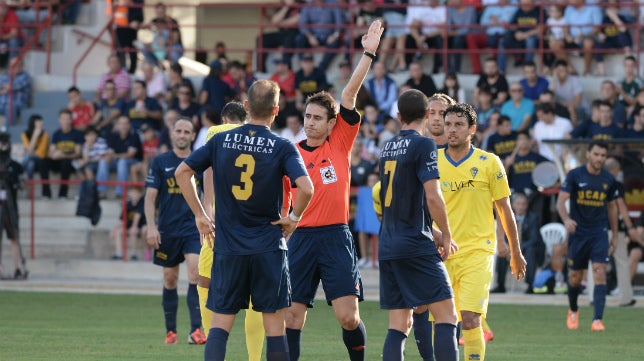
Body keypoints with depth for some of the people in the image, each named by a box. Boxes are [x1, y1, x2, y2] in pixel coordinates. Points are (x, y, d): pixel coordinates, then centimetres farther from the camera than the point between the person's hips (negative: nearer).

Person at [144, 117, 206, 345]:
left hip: (194, 227, 0)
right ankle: (171, 331, 18)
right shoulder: (160, 162, 2)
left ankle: (196, 329, -20)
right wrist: (151, 227, -9)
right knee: (170, 280, 7)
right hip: (167, 230, 0)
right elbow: (150, 197, 1)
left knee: (195, 273, -16)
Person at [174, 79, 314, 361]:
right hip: (269, 247, -2)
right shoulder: (282, 147, -6)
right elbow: (306, 188, -18)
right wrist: (293, 218, 1)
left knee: (220, 324, 3)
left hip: (228, 248, 2)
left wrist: (200, 215, 11)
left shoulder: (221, 140, 2)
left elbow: (181, 172, 4)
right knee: (274, 325, 5)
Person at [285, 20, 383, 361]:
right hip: (301, 239, 1)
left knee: (348, 317, -6)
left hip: (335, 237, -1)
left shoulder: (340, 142, 3)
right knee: (292, 315, -1)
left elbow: (349, 94, -2)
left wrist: (368, 53, -6)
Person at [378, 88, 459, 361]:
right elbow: (432, 197, -16)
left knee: (398, 325, 6)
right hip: (417, 246, -7)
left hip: (388, 246, 7)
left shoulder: (389, 147, 14)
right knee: (446, 316, -7)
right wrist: (446, 236, -4)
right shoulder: (423, 145, -8)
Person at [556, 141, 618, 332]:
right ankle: (573, 311, 36)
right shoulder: (575, 175, -7)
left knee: (600, 273, -14)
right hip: (578, 232, -1)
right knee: (575, 277, 7)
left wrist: (615, 235, 15)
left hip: (599, 233, 1)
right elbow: (561, 201, -14)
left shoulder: (609, 179, 3)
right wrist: (566, 219, -34)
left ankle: (597, 320, -17)